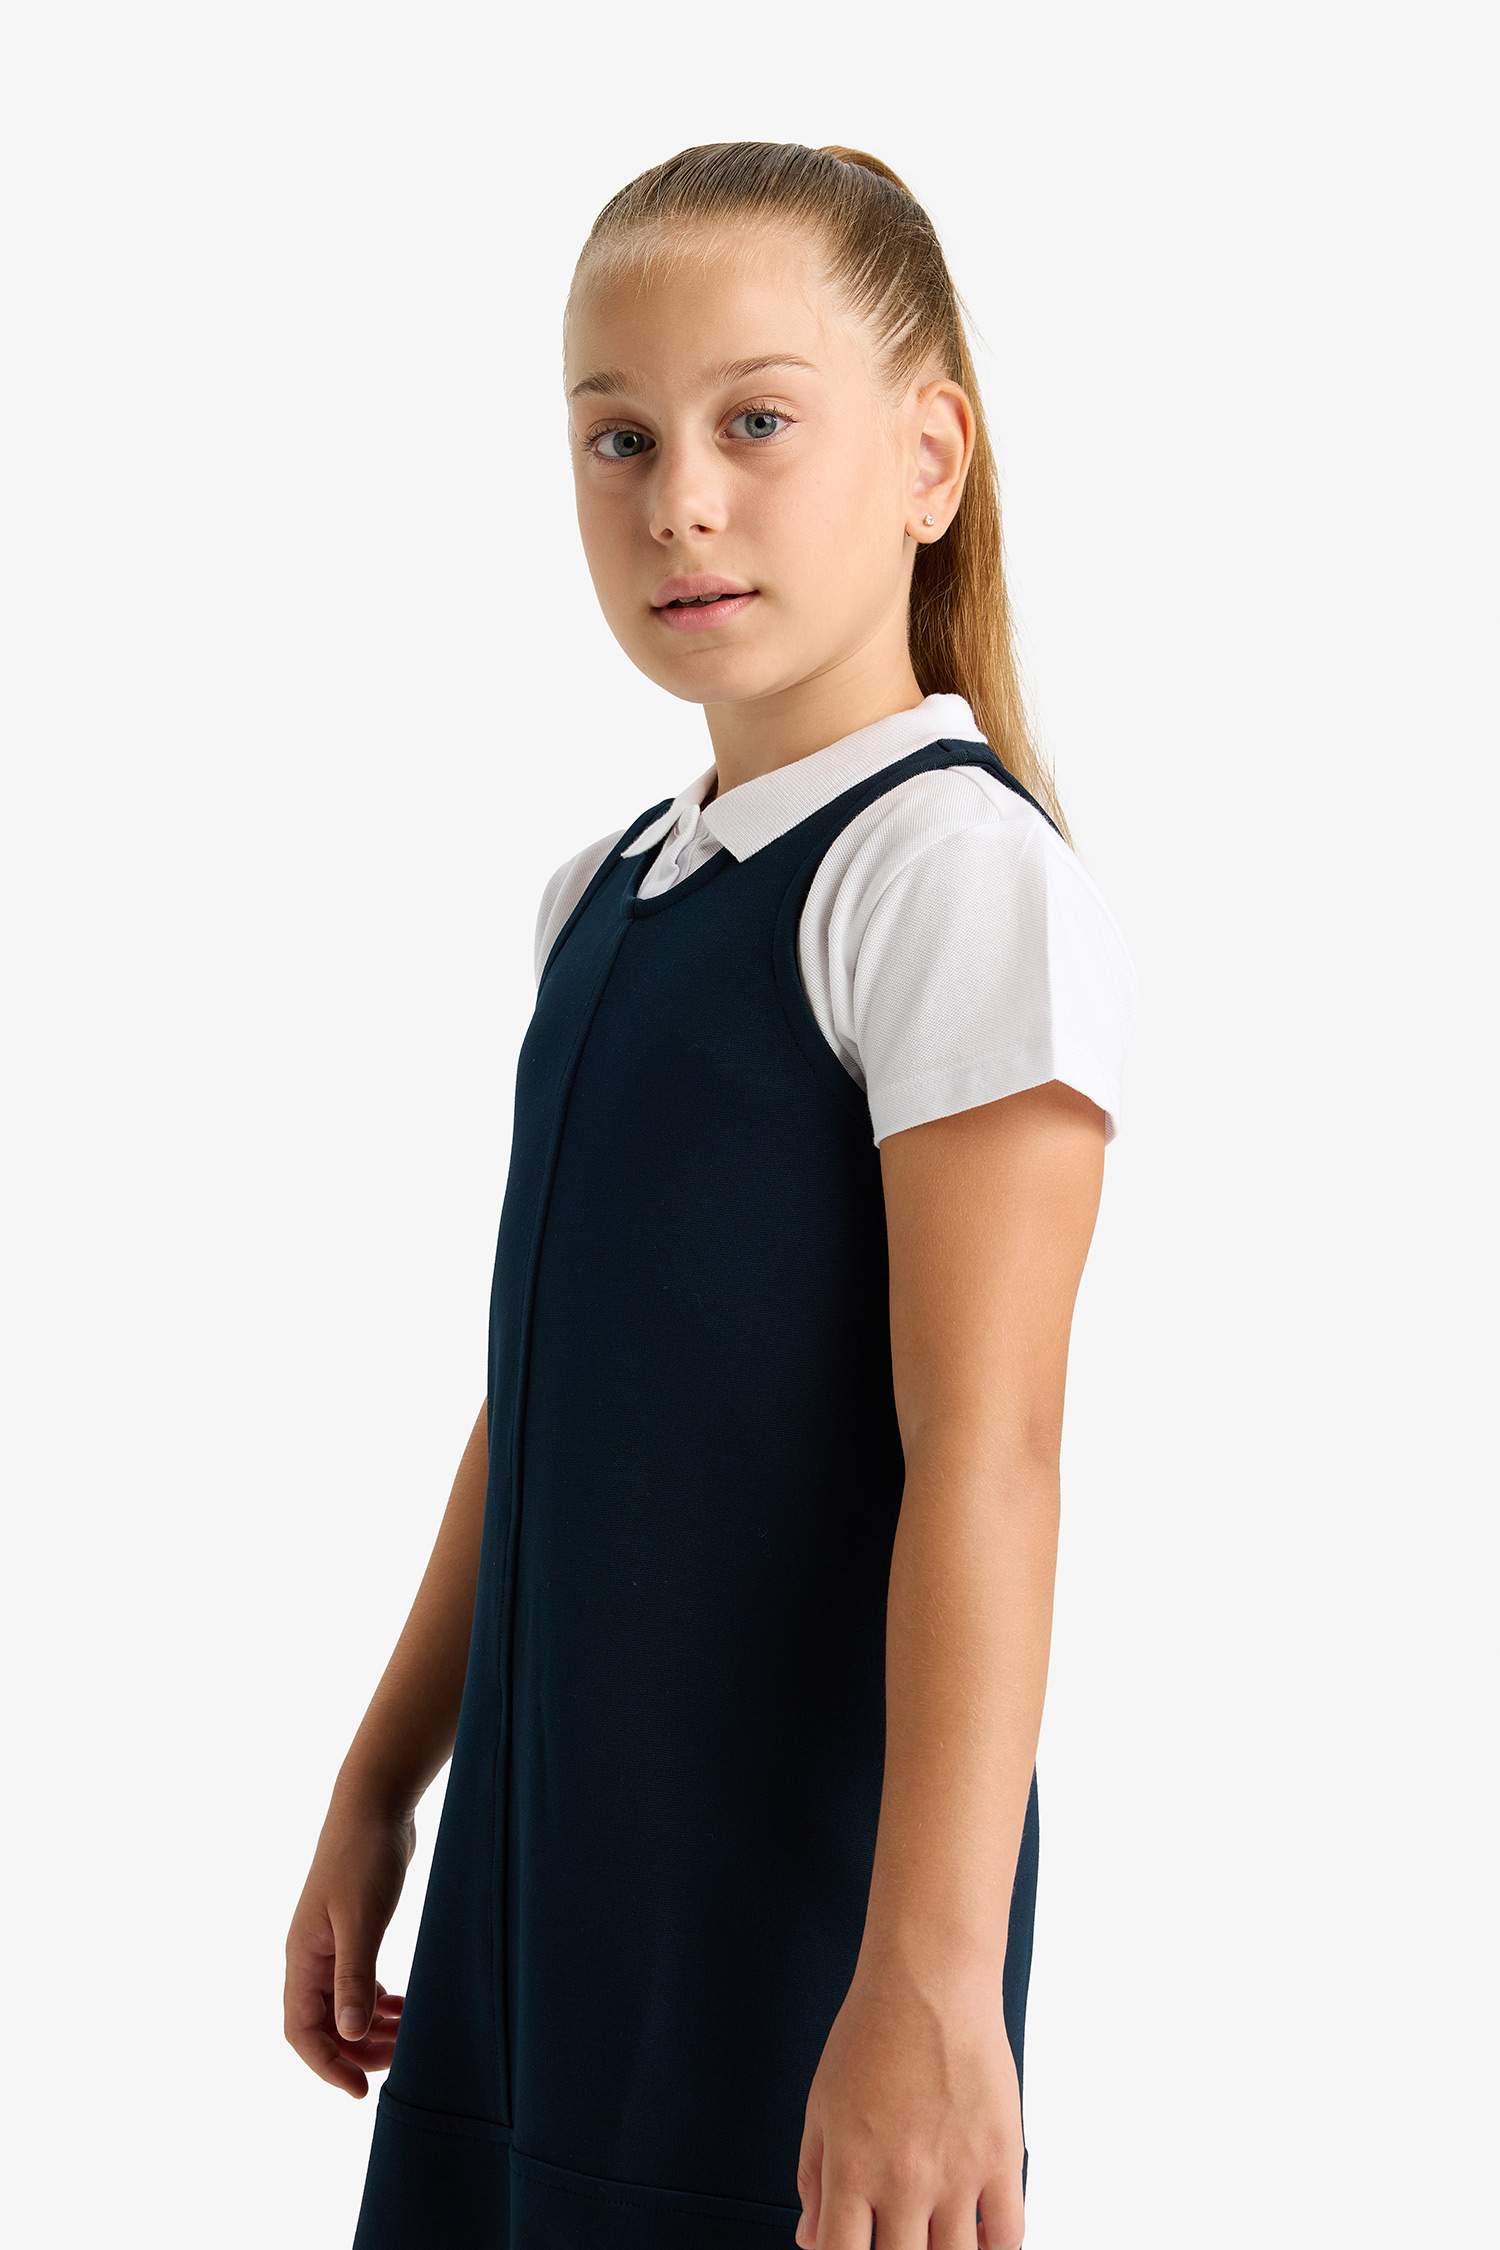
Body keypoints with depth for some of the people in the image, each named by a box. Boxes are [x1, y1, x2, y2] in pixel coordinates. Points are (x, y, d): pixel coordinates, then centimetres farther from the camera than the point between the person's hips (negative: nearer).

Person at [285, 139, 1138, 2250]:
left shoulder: (956, 874, -13)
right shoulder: (602, 899, 11)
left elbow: (982, 1454, -20)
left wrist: (930, 1981, -24)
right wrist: (381, 1790, 18)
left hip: (807, 1886, -7)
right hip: (547, 1867, 7)